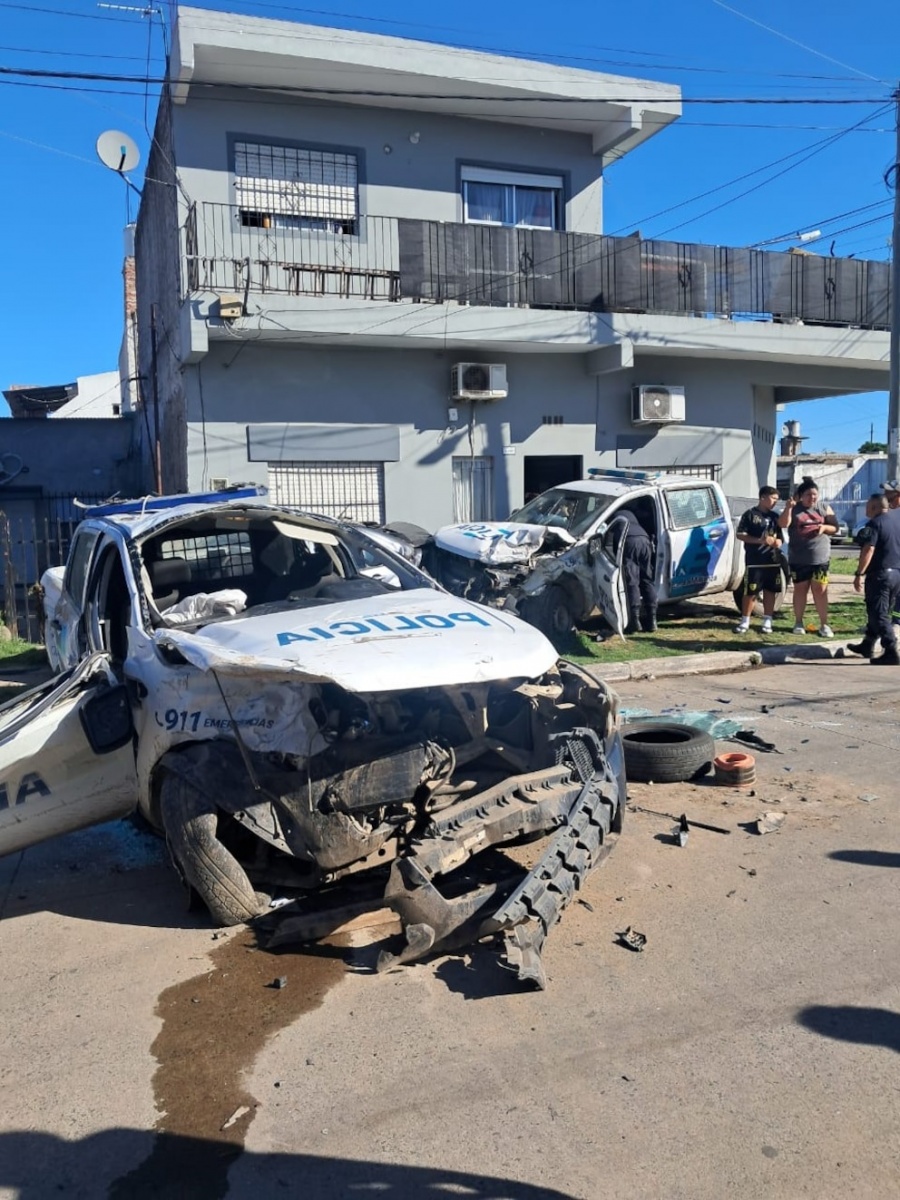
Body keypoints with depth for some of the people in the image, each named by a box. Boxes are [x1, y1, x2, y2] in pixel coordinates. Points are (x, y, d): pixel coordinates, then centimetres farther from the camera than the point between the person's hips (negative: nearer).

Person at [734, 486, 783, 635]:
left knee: (770, 591, 6)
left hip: (773, 561, 5)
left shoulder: (775, 516, 15)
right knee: (750, 592, -3)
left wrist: (777, 541, -3)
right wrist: (760, 540, -18)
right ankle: (745, 621, 7)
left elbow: (779, 536, 23)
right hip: (754, 562, -5)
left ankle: (767, 621, 15)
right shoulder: (750, 514, -2)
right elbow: (740, 535, -7)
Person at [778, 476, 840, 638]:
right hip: (798, 559, 0)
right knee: (800, 589, 9)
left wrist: (824, 527, -14)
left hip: (820, 558, 0)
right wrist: (788, 508, -27)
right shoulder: (794, 509, 3)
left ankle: (824, 624, 3)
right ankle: (799, 622, 18)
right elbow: (783, 524, -12)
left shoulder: (824, 508, 6)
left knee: (820, 590, -1)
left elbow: (835, 527, 8)